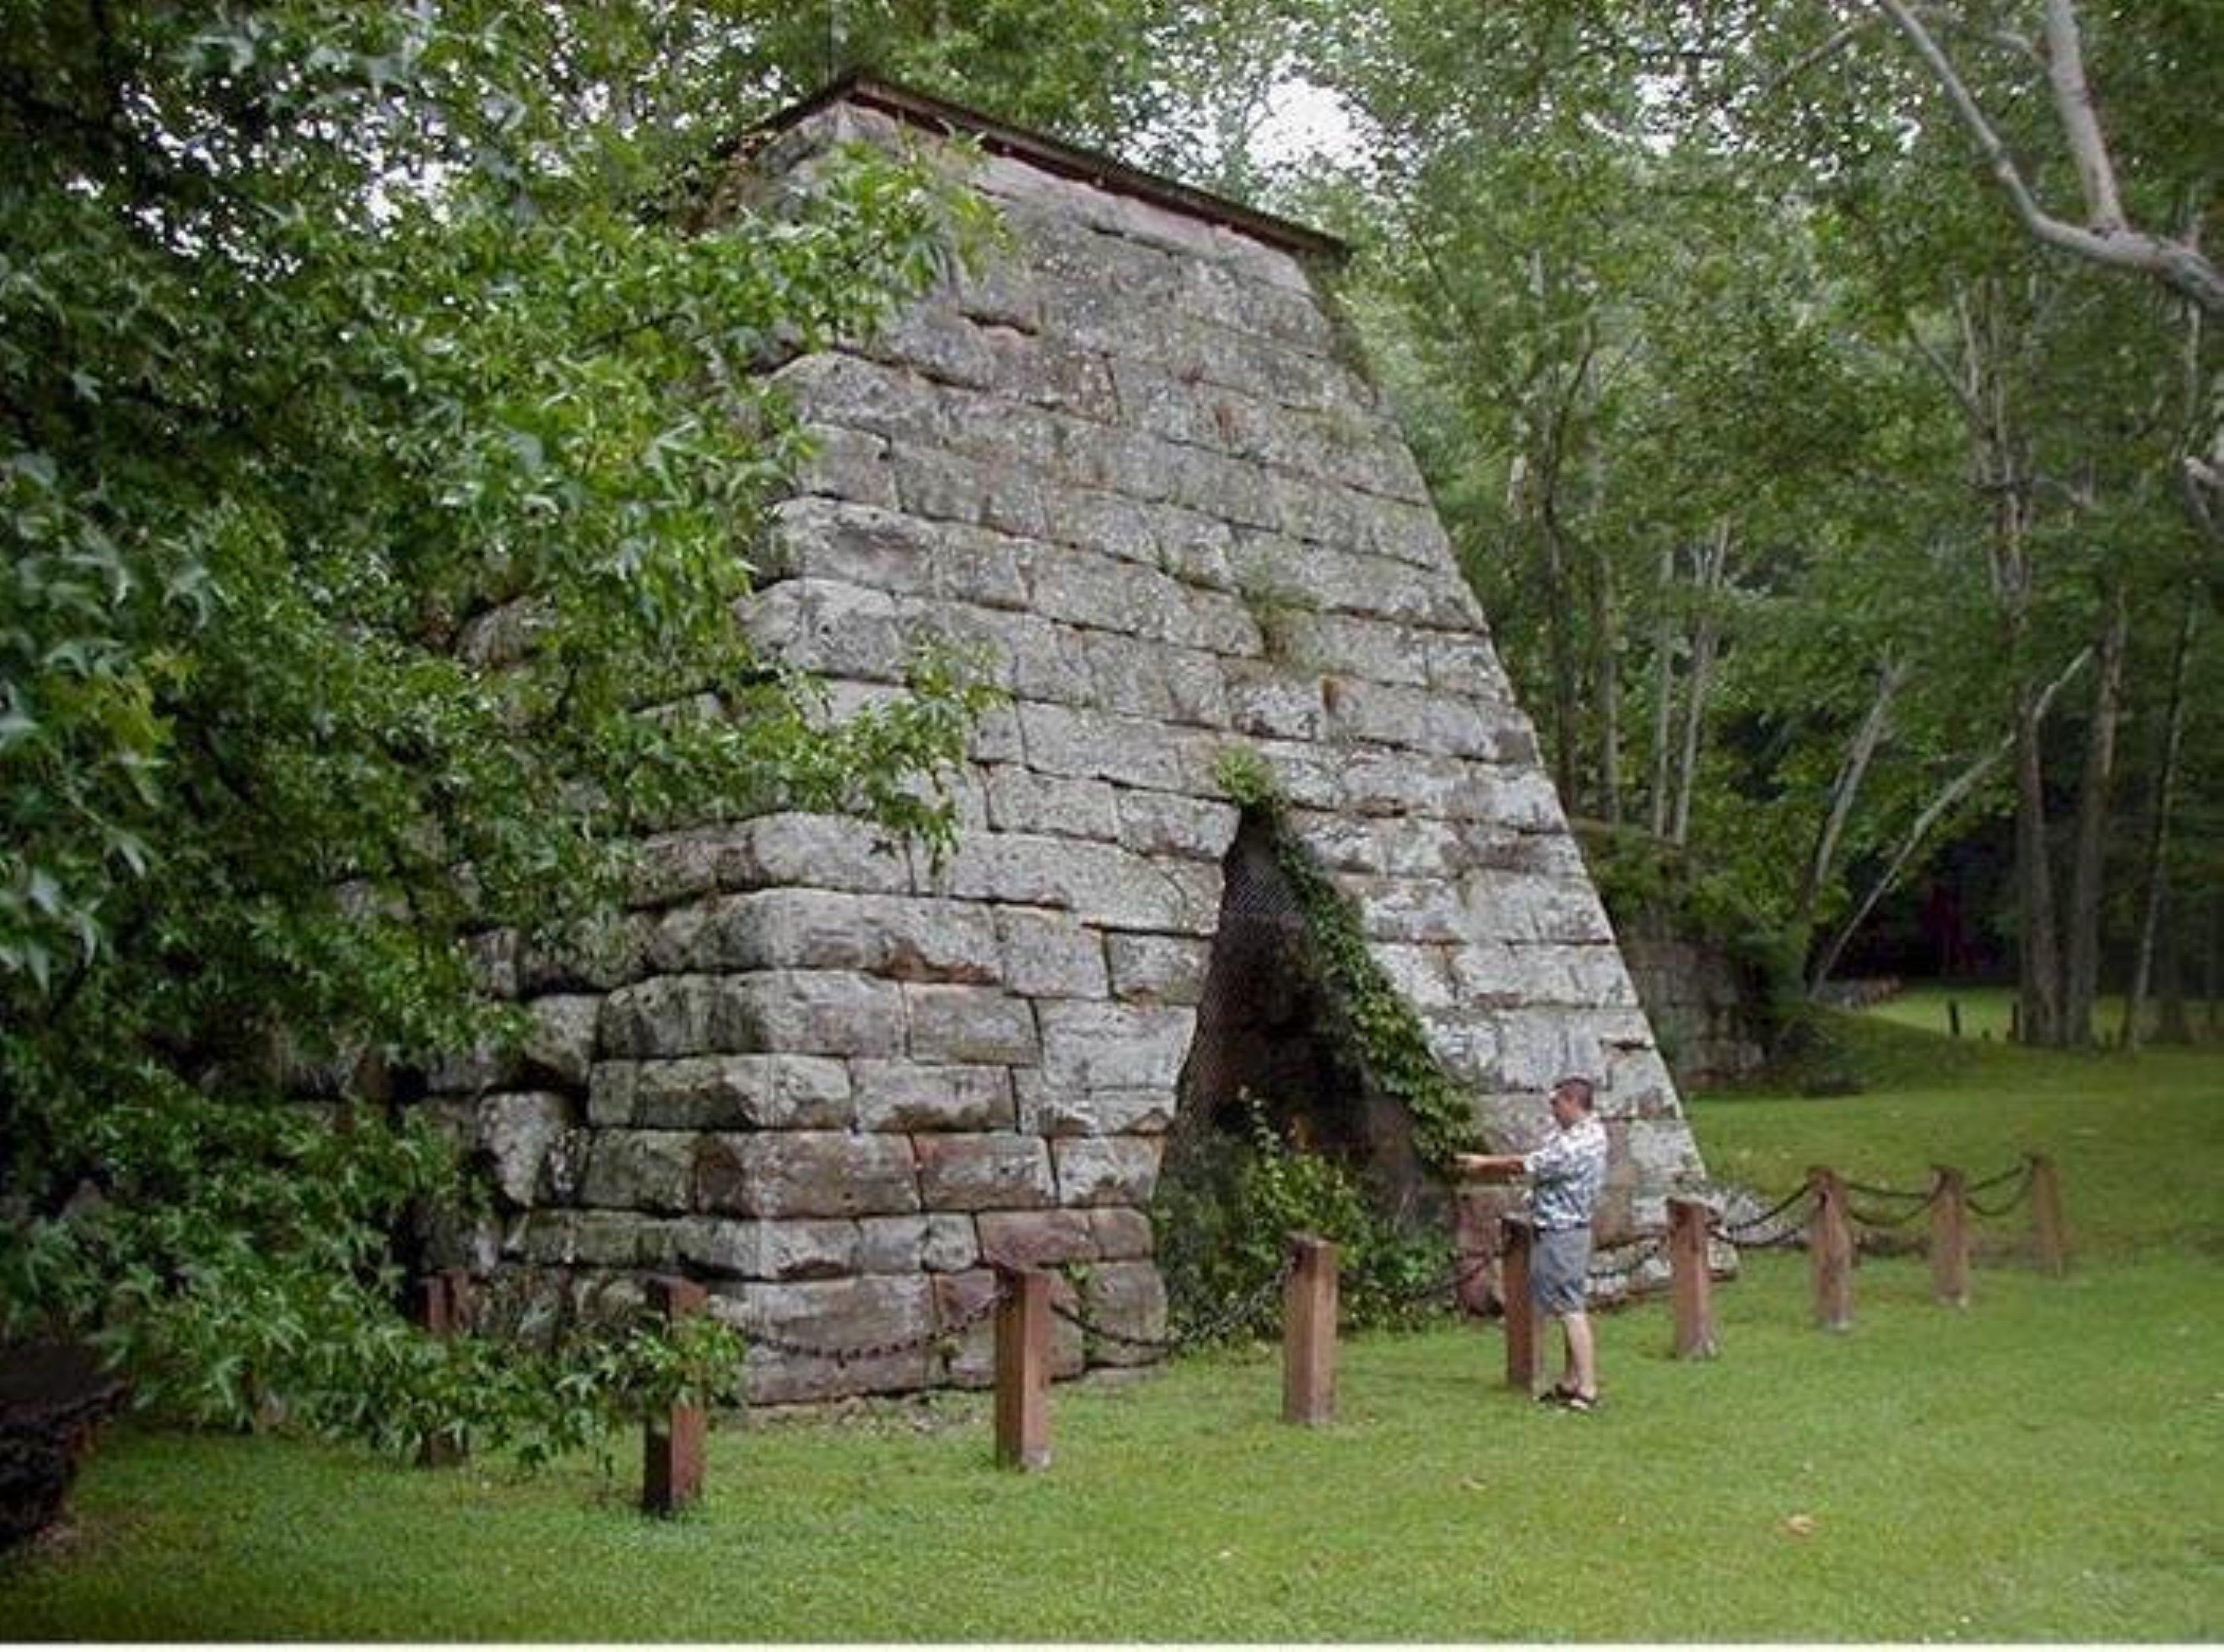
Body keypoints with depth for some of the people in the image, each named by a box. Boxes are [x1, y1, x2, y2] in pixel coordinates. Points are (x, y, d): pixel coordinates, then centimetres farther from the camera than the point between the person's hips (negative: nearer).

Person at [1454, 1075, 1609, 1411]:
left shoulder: (1578, 1144, -21)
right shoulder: (1589, 1135, 12)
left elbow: (1527, 1165, -14)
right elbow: (1535, 1163, 15)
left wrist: (1483, 1163, 0)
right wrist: (1487, 1167, 11)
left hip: (1561, 1235, -11)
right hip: (1564, 1232, 11)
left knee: (1571, 1310, -9)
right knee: (1568, 1309, 14)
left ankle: (1587, 1389, -8)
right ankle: (1571, 1383, 21)